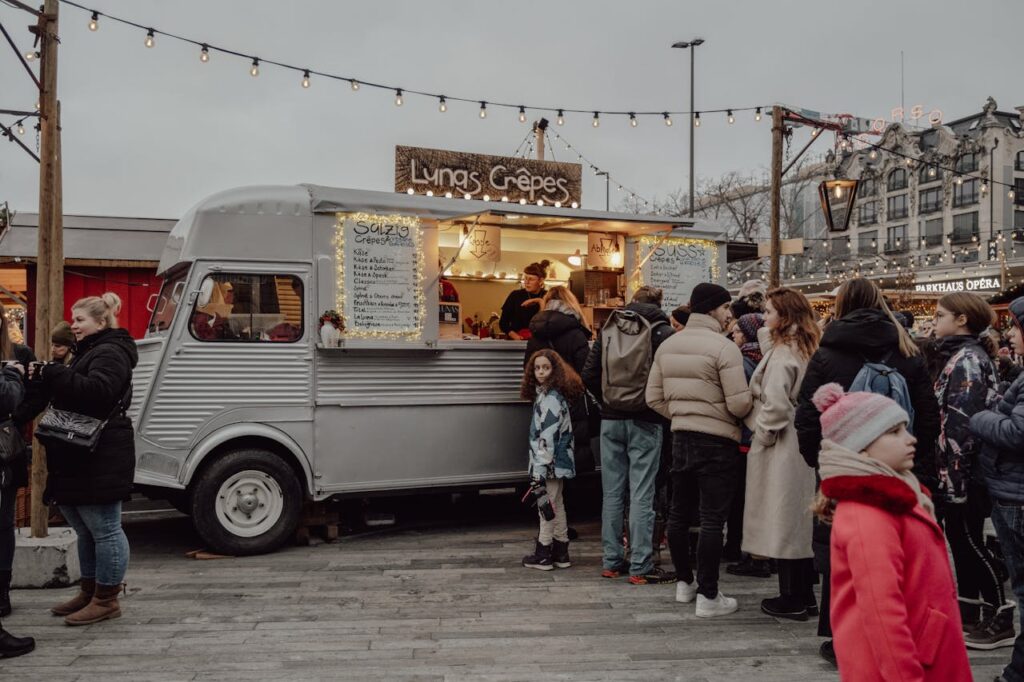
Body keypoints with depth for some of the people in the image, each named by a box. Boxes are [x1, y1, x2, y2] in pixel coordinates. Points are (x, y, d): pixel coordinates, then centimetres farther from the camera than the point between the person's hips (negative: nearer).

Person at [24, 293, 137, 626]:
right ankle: (89, 593, 28)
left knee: (104, 529, -3)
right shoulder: (90, 352, 21)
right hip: (80, 460, 11)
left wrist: (51, 374, -25)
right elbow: (72, 394, 21)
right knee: (85, 530, 17)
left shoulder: (110, 353, -12)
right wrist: (47, 377, 2)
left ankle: (106, 600, 4)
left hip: (100, 461, -11)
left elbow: (96, 390, -28)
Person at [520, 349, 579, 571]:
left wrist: (540, 469, -23)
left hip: (550, 462, -10)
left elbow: (547, 436, -22)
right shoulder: (547, 395, 13)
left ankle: (543, 554, 9)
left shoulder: (550, 398, -17)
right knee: (556, 506, 15)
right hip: (557, 462, 10)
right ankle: (560, 552, 23)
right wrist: (538, 466, 16)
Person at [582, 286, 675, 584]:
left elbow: (589, 375, 2)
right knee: (642, 495, -1)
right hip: (646, 421, -4)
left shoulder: (608, 328, 7)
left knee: (612, 493, 10)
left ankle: (611, 561, 16)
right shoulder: (662, 331, -4)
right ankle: (640, 567, 1)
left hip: (611, 420, 4)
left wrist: (607, 401, 12)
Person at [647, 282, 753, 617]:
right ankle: (708, 596, 5)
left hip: (680, 438, 7)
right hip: (718, 443, -6)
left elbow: (654, 398, 7)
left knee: (678, 513, 16)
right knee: (712, 519, 0)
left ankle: (684, 582, 30)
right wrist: (732, 415, 4)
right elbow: (740, 404, -17)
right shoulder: (724, 347, -15)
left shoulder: (667, 345, 6)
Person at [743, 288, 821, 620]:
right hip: (802, 442, 9)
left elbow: (775, 403, -24)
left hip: (781, 447, -9)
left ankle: (791, 599, 8)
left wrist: (762, 434, -11)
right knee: (801, 521, 14)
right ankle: (806, 596, 23)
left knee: (783, 521, 0)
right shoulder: (806, 350, 11)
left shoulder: (782, 353, -16)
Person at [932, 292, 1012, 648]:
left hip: (963, 470, -10)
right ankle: (968, 611, 26)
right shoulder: (964, 355, 14)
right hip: (958, 471, 10)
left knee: (970, 541, -1)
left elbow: (962, 421, -23)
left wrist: (954, 471, -23)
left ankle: (1000, 620, 9)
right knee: (960, 538, 15)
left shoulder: (967, 358, -16)